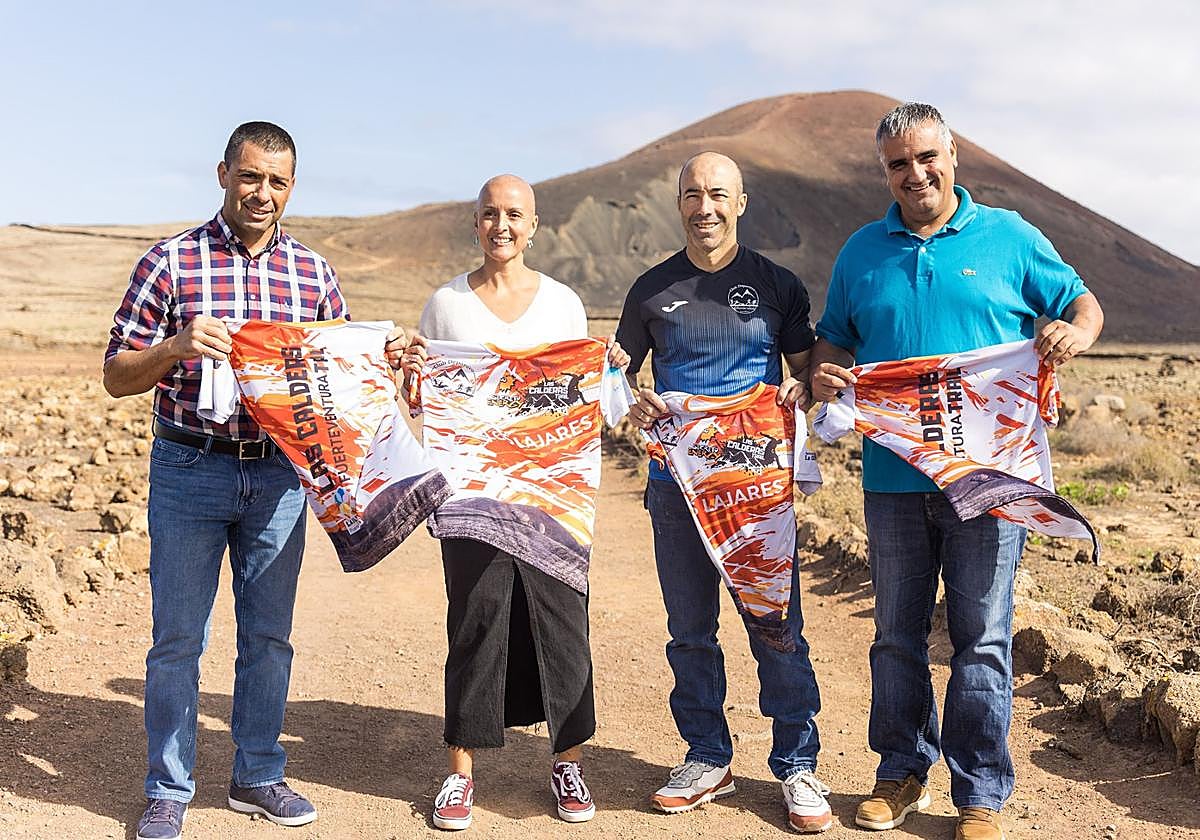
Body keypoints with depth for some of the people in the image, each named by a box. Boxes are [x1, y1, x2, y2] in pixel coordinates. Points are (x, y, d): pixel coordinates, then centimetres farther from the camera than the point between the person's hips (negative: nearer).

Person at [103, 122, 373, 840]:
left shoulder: (314, 271, 5)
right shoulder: (171, 262, -4)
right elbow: (118, 377, -3)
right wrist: (177, 348, -21)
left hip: (279, 474, 3)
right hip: (189, 468, -3)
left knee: (269, 634, 12)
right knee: (178, 637, 5)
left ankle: (259, 776, 28)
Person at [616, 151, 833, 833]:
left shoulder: (777, 285, 5)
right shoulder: (652, 290, 9)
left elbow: (808, 369, 9)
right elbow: (617, 372, 14)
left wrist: (800, 390, -14)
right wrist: (633, 404, -9)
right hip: (675, 483, 2)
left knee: (777, 628, 0)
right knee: (690, 629, 10)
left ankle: (798, 766, 15)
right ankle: (708, 759, 25)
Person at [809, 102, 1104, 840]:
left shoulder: (1008, 236, 4)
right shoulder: (862, 251, 11)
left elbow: (1084, 304, 9)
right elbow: (834, 338, 16)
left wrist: (1075, 333, -14)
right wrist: (825, 373, -6)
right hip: (893, 474, 3)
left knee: (982, 637, 2)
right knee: (897, 634, 11)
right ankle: (902, 773, 27)